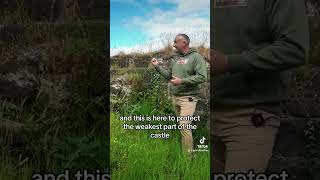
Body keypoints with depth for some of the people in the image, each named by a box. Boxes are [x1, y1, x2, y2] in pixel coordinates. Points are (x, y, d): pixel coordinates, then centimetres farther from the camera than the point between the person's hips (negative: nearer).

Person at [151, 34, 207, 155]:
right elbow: (168, 75, 18)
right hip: (175, 97, 7)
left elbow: (202, 77, -18)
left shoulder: (196, 57, -9)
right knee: (181, 125, 13)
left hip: (188, 98, -7)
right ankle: (183, 149, 24)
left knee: (184, 126, -11)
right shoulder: (175, 58, 13)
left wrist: (182, 81, -20)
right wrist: (157, 66, 7)